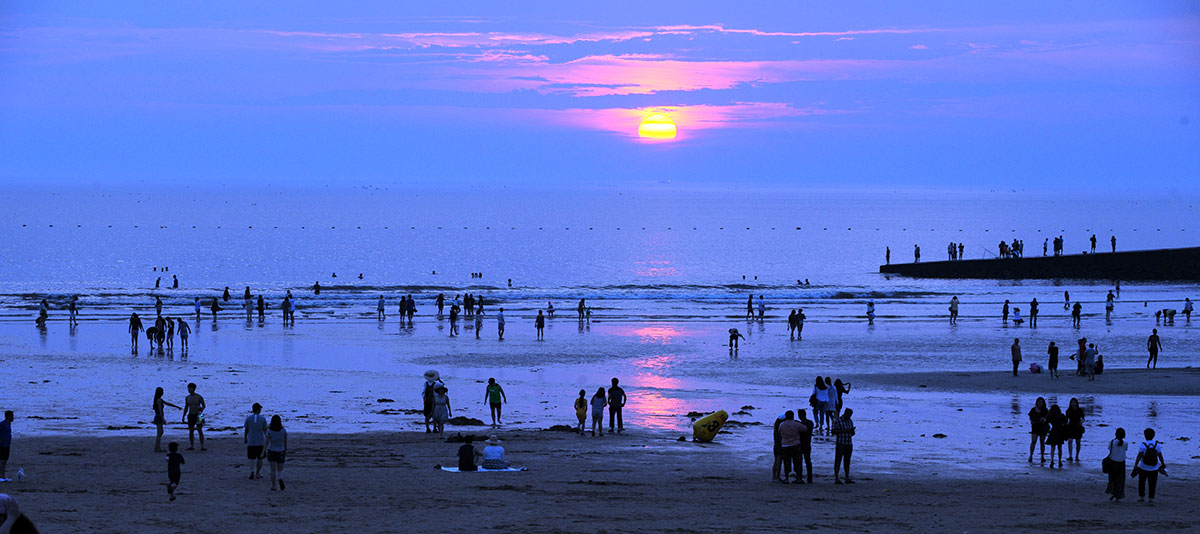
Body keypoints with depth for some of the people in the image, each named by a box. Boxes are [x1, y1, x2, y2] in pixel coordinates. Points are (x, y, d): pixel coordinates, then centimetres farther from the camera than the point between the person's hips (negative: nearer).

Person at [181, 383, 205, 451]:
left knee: (200, 431, -10)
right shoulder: (187, 397, 5)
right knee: (191, 431, 3)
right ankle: (191, 446, 11)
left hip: (198, 415, -4)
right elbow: (186, 408, 12)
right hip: (190, 416, 4)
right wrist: (183, 417, 9)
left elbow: (204, 406, -1)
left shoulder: (199, 397, -8)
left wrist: (201, 409, -22)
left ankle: (202, 446, -7)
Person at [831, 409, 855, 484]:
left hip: (849, 444, 6)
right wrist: (844, 430, -20)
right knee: (838, 461, -5)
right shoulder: (837, 421, -6)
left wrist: (852, 431, -6)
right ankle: (836, 479, -5)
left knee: (847, 461, 9)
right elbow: (833, 431, -12)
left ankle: (847, 478, 13)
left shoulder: (850, 421, 13)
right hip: (840, 444, -6)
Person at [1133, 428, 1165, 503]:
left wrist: (1135, 465, -14)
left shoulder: (1143, 445, -12)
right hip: (1154, 468, 2)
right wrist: (1163, 464, 10)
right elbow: (1160, 456, -2)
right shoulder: (1157, 444, -5)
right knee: (1152, 484, 11)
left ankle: (1141, 497, 14)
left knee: (1141, 482, 16)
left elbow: (1139, 456, -17)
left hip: (1143, 468, -2)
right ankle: (1151, 498, 9)